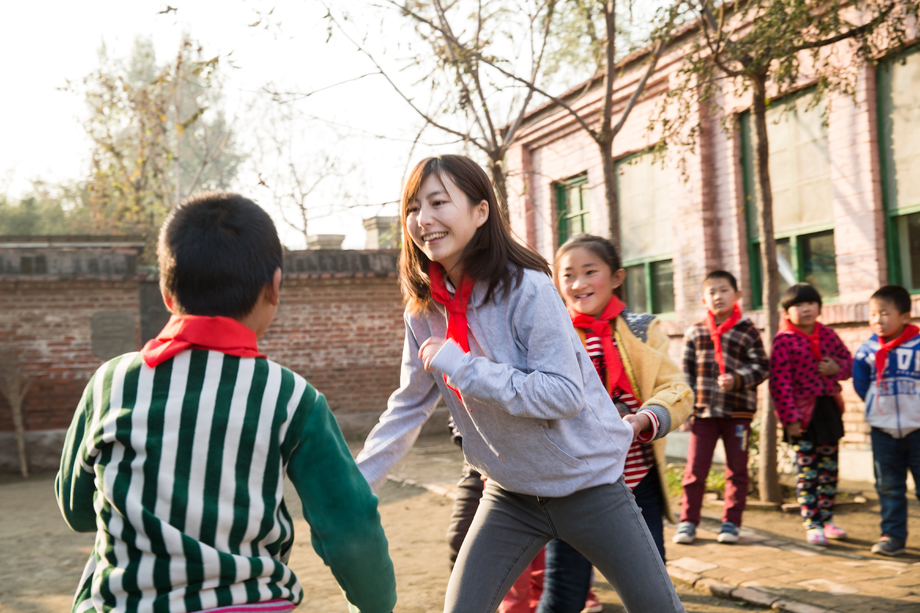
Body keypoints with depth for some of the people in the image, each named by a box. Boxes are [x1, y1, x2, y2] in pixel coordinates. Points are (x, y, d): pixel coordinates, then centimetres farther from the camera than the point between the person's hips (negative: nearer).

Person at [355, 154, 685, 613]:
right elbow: (407, 409, 6)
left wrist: (457, 366, -26)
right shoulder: (424, 312, -3)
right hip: (511, 493, 5)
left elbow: (564, 392, -26)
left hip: (586, 483, -4)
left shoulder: (527, 289, -21)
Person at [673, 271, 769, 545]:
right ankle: (688, 521, 13)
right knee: (695, 469, 2)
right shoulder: (695, 332, 5)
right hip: (703, 411, 1)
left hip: (738, 412, -1)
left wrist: (736, 379, -20)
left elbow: (761, 366, -3)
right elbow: (686, 372, 7)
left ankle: (731, 522, 19)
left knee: (737, 469, 7)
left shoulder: (747, 331, -1)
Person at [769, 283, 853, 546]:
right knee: (807, 471, -2)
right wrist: (789, 418, -18)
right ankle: (812, 524, 6)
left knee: (829, 469, 13)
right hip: (803, 413, -6)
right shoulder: (783, 341, -12)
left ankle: (827, 519, 26)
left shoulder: (827, 334, 6)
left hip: (829, 408, 6)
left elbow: (847, 359, 17)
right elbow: (781, 383, -14)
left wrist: (837, 368, -8)